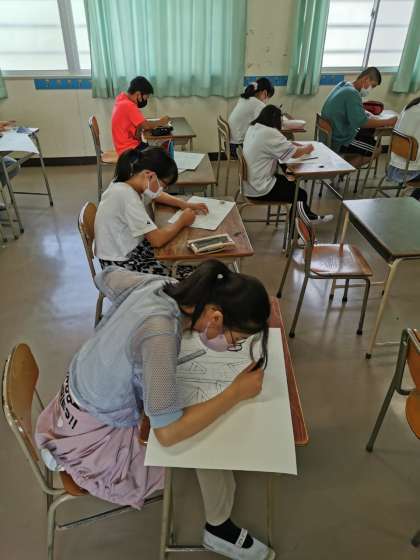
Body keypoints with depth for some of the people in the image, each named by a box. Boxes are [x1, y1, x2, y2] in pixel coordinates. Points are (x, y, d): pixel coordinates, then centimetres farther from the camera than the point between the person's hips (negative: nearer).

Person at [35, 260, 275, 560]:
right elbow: (168, 433, -36)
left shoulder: (158, 285, -15)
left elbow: (107, 276, 6)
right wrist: (237, 392, -26)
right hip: (96, 440, -7)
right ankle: (219, 529, 22)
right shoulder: (160, 332, -38)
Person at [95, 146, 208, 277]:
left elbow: (157, 195, 19)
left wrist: (184, 204, 3)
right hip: (121, 264, -9)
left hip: (131, 248, 9)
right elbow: (157, 240, -31)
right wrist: (182, 221, -14)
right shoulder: (126, 196, -30)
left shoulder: (127, 181, -3)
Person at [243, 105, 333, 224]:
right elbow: (295, 153, -14)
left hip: (250, 183, 9)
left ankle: (309, 216, 33)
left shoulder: (253, 128, 7)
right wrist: (307, 148, 5)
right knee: (301, 194, 6)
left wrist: (290, 143, 4)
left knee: (291, 184, 22)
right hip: (259, 189, -9)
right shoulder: (270, 133, -22)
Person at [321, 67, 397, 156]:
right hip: (340, 142, -10)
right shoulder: (352, 93, -24)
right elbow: (362, 122, -27)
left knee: (372, 130, 19)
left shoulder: (343, 85, 5)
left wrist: (367, 114, 6)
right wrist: (388, 122, -17)